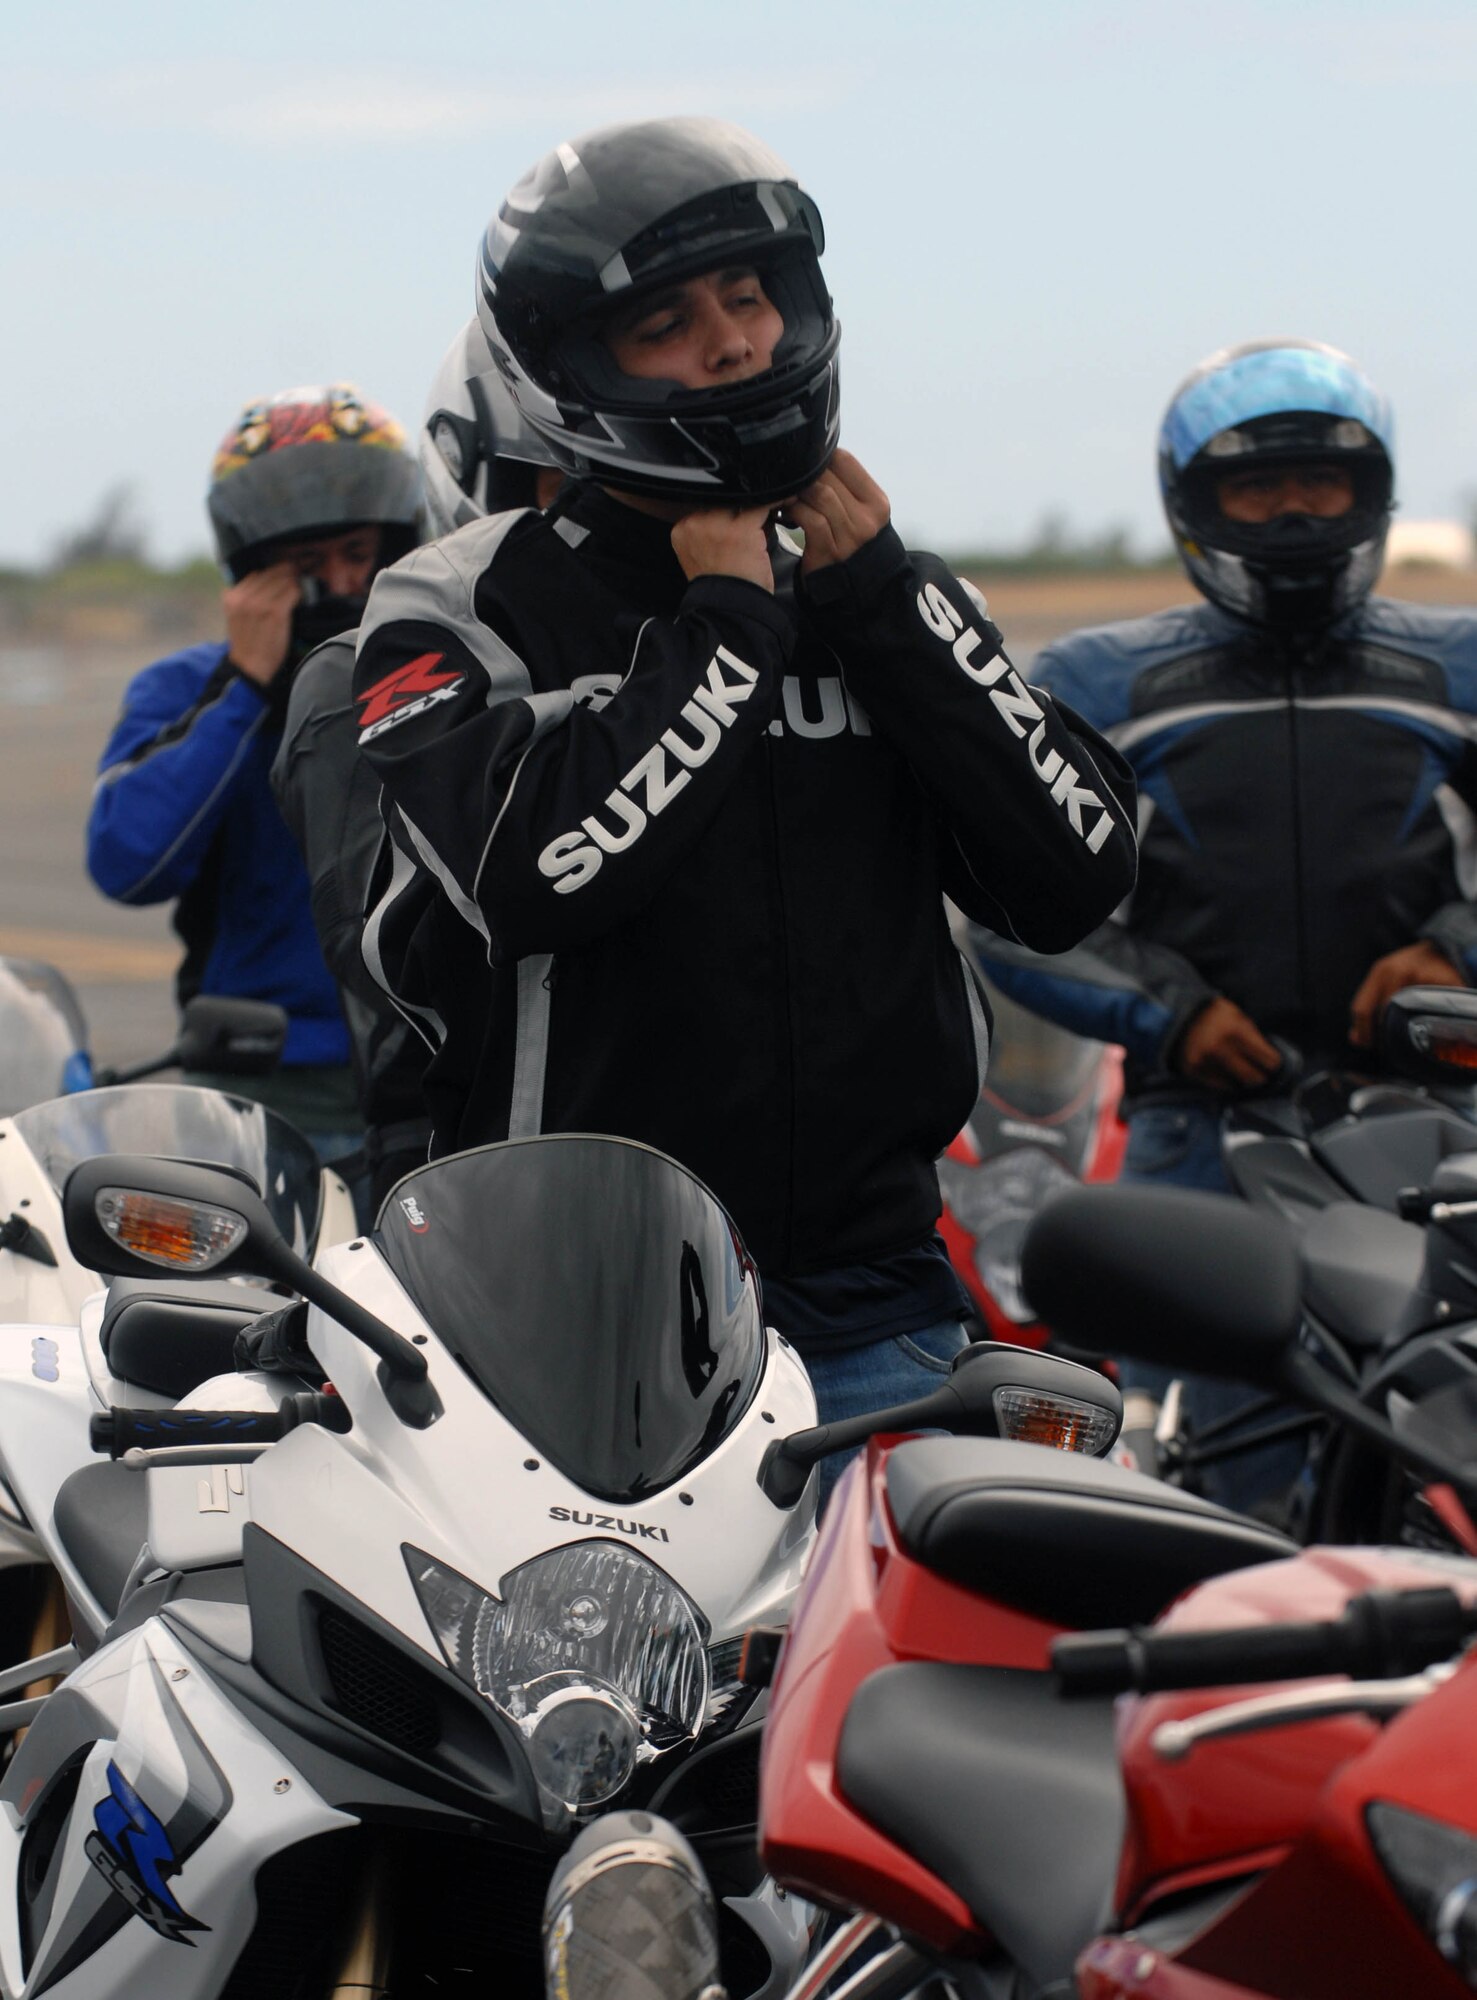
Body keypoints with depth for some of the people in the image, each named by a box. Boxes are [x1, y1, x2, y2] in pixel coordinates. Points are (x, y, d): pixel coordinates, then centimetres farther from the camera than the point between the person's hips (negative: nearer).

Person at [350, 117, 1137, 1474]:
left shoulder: (886, 597, 13)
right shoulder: (460, 609, 0)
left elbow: (1077, 875, 1)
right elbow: (537, 873, -20)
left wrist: (879, 596, -3)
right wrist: (725, 630, -11)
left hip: (867, 1310, 3)